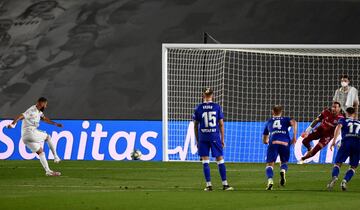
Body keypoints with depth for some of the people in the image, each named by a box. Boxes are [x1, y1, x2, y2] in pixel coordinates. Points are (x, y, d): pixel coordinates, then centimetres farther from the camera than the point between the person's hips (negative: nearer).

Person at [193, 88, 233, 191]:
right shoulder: (217, 107, 0)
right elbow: (221, 124, 2)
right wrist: (222, 139, 9)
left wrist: (197, 140, 13)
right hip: (215, 136, 0)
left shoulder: (198, 108, 1)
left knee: (205, 161, 4)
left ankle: (209, 184, -1)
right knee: (220, 159, 7)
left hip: (203, 137, 0)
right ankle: (225, 184, 8)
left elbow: (195, 126, 4)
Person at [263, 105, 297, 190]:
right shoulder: (286, 119, 25)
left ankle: (270, 180, -30)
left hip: (273, 142, -1)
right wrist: (294, 137, 2)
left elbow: (264, 140, 34)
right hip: (285, 142, 1)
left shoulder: (269, 122, 29)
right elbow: (294, 122, 0)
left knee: (270, 164, -1)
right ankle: (283, 171, -15)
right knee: (284, 162, 21)